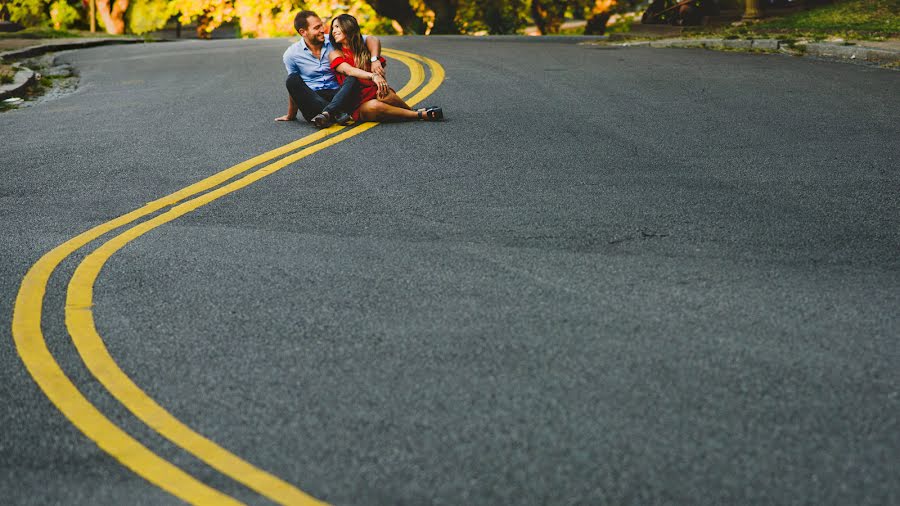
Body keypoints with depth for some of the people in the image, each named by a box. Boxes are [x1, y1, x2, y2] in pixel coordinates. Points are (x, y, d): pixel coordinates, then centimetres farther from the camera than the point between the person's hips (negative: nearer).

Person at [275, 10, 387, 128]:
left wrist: (374, 60, -19)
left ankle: (326, 113, -49)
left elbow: (371, 39, 0)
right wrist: (291, 116, 15)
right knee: (292, 80, -27)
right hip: (312, 102, 0)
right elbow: (294, 87, 12)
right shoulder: (291, 55, 2)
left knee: (353, 79, -27)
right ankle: (336, 114, -38)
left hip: (337, 97, 0)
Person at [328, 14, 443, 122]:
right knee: (373, 106, -37)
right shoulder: (335, 54, 7)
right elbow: (348, 70, -13)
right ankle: (420, 115, -28)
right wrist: (373, 76, -30)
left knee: (383, 95, -35)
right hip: (359, 106, -2)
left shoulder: (365, 49, 18)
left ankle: (415, 111, -17)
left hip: (375, 93, 2)